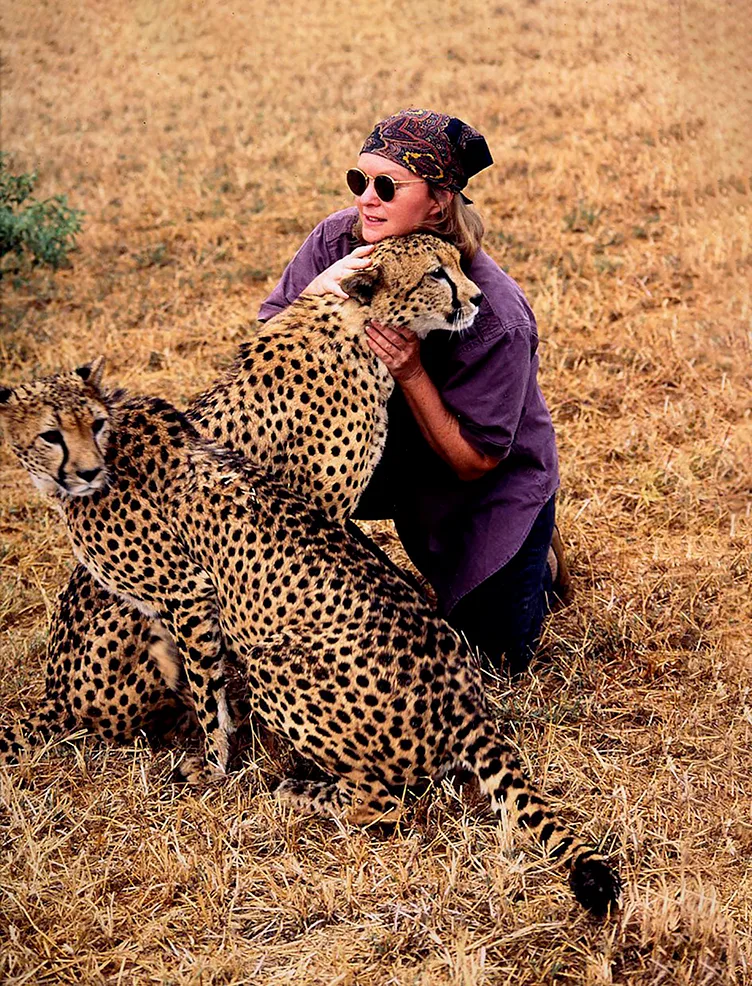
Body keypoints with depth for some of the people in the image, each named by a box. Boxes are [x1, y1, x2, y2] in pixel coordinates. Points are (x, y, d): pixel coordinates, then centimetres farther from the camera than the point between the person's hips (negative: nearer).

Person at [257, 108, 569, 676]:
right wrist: (312, 297, -38)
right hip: (389, 459, 3)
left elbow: (475, 462, -26)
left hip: (495, 486, -3)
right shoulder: (339, 243, -21)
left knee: (494, 658, 0)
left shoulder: (496, 315, -34)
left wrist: (411, 374, -40)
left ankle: (538, 563, 31)